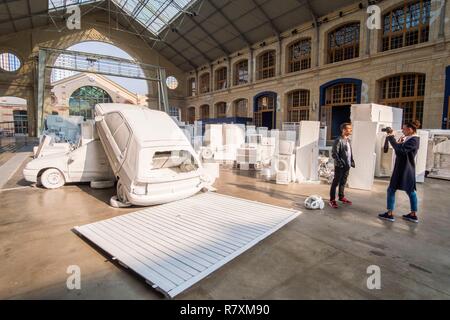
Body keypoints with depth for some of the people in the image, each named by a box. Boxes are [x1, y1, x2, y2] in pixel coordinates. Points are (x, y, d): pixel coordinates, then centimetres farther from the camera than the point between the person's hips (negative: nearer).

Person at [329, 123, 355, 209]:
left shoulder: (349, 140, 13)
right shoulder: (338, 140, -14)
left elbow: (350, 152, 21)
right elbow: (334, 153, -18)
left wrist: (352, 161, 12)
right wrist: (339, 163, -22)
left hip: (347, 165, 8)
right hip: (340, 166, -8)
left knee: (343, 182, 17)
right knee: (336, 182, -2)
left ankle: (341, 197, 31)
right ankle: (332, 200, 5)